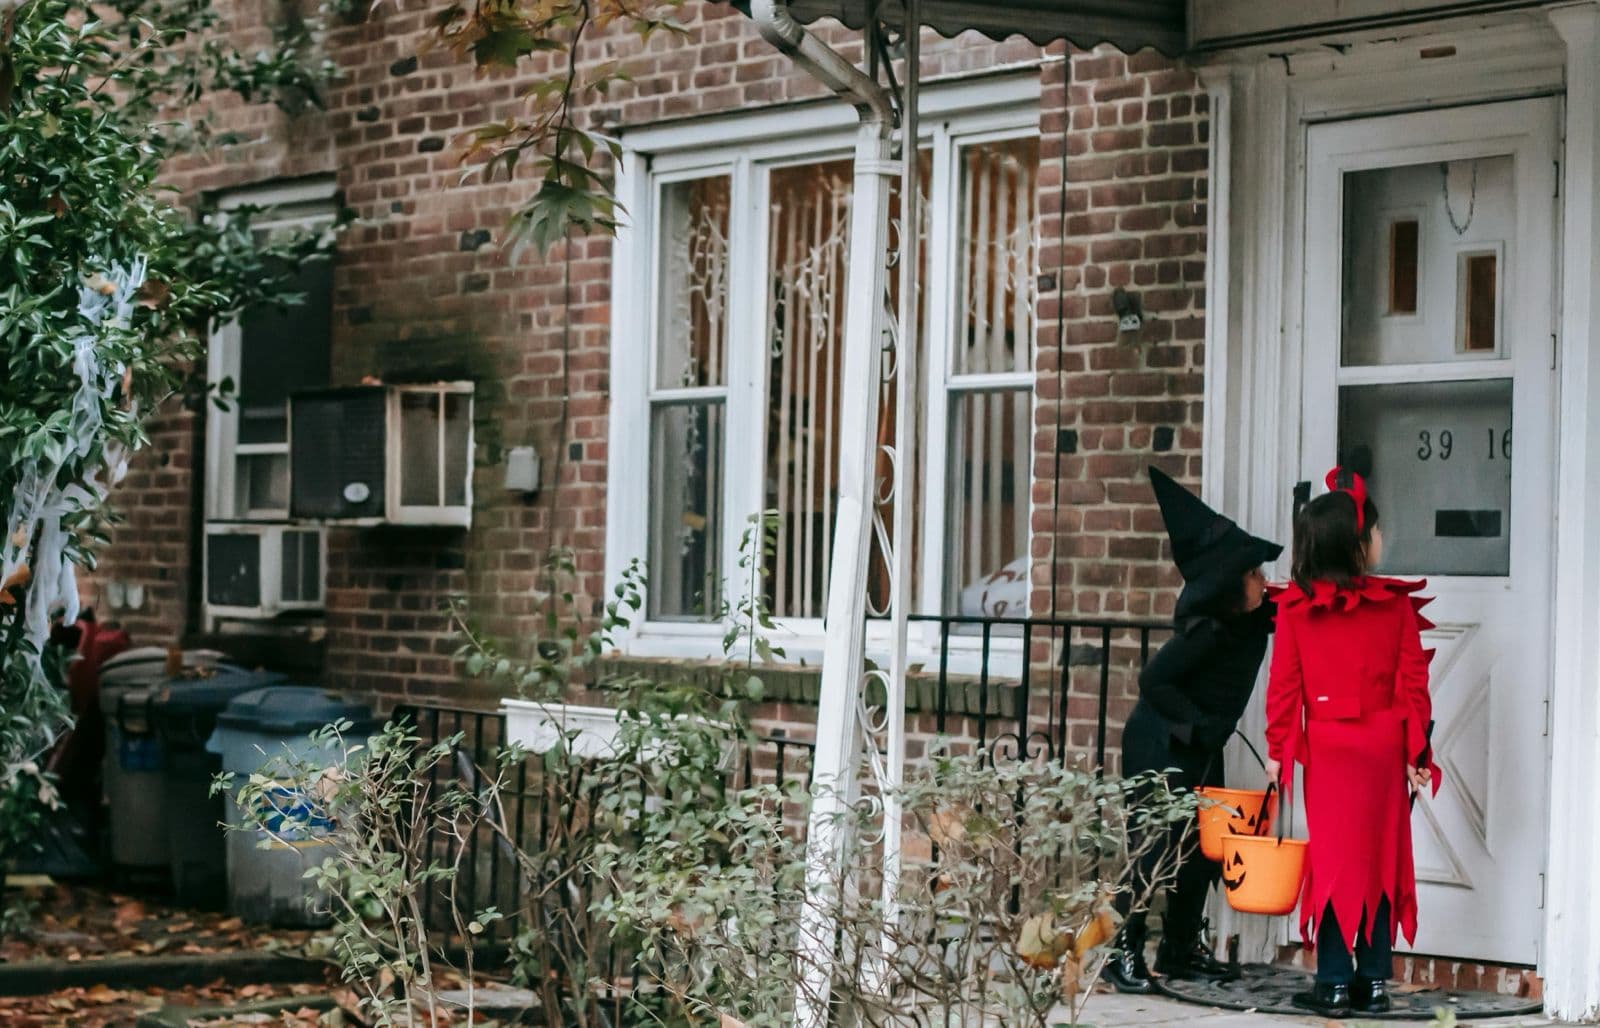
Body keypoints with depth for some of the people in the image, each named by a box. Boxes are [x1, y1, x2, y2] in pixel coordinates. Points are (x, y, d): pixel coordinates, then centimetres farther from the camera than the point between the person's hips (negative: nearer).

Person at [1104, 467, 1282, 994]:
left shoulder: (1256, 621, -2)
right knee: (1157, 844, -11)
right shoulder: (1205, 631, -24)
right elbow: (1153, 681, -22)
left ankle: (1181, 948, 17)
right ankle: (1125, 951, -8)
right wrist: (1198, 724, -20)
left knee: (1201, 843, 8)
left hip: (1202, 750, 9)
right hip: (1158, 746, -9)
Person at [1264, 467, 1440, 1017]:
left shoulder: (1294, 607, -5)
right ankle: (1375, 981, 11)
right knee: (1382, 858, 9)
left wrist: (1277, 751, 5)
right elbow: (1413, 683, -2)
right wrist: (1417, 754, 3)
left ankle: (1335, 983, 2)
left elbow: (1283, 684, -3)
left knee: (1332, 856, 4)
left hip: (1327, 745, -1)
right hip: (1384, 742, 1)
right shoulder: (1396, 603, -4)